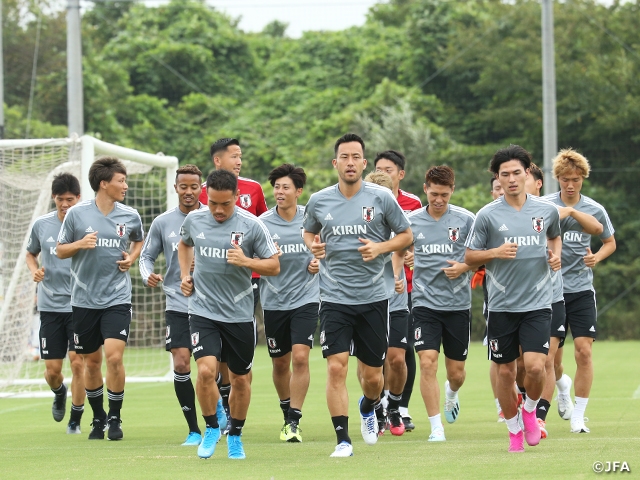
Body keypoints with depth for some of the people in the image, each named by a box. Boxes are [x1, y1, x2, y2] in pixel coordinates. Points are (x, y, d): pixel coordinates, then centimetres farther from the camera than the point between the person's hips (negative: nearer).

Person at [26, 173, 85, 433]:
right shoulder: (41, 225, 2)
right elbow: (31, 253, 18)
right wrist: (35, 271, -2)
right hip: (50, 304, 2)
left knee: (77, 361, -10)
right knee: (52, 369, 3)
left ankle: (75, 419, 4)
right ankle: (59, 393, 38)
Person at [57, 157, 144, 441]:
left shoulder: (130, 216, 2)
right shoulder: (77, 214, -4)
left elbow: (139, 241, 23)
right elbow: (60, 250, 5)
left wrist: (132, 258, 3)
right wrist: (80, 244, -15)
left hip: (117, 299, 0)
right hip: (84, 299, 0)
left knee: (114, 356, -15)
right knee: (91, 361, 8)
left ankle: (115, 418, 1)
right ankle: (98, 418, 27)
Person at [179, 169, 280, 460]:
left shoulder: (251, 225, -8)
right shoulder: (194, 220, 0)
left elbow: (274, 266, -3)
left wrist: (246, 261, -20)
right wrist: (185, 275, 11)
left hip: (240, 314, 0)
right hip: (203, 312, 1)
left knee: (240, 378, 9)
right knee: (206, 370, -17)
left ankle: (235, 435, 30)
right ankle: (211, 428, 6)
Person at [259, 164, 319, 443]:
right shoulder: (263, 222, -4)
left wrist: (319, 261, -6)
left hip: (306, 297, -1)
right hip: (274, 301, 1)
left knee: (300, 357, -15)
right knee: (280, 363, 11)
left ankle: (294, 421, -8)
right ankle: (286, 412, 35)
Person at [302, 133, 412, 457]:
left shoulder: (382, 198, -3)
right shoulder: (319, 201, 2)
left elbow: (406, 235, 6)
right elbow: (309, 232, 20)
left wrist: (380, 248, -12)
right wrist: (313, 246, -2)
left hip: (373, 297, 0)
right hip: (334, 299, 0)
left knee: (372, 375, 7)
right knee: (336, 368, -14)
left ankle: (368, 408, 42)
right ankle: (342, 439, -7)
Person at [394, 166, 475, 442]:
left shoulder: (466, 220, -2)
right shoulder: (412, 221, 2)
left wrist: (464, 267, -13)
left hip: (458, 304, 0)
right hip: (425, 303, 0)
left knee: (456, 372, 8)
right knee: (428, 364, -15)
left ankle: (451, 395, 45)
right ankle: (436, 427, -6)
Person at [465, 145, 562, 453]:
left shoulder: (547, 210, 3)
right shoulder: (487, 215, -4)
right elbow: (469, 257, 2)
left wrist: (556, 255, 4)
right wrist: (497, 252, -15)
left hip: (537, 303, 0)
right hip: (501, 306, 0)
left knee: (535, 366, -15)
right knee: (505, 372, 5)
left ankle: (530, 410, 15)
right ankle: (514, 430, 24)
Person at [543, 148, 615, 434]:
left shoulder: (594, 210, 2)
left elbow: (610, 242, 15)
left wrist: (597, 257, -5)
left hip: (581, 289, 1)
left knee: (584, 351, -8)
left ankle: (578, 416, 2)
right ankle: (563, 388, 33)